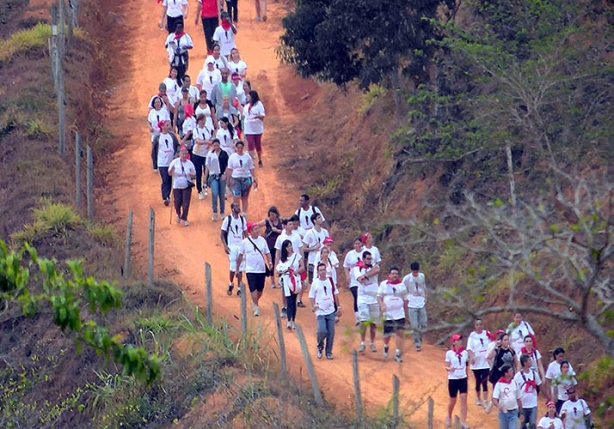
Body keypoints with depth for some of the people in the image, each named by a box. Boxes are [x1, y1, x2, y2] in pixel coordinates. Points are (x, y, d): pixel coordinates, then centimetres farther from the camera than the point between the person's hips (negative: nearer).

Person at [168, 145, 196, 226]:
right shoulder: (175, 162, -4)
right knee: (177, 203, 5)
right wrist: (172, 170, -24)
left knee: (186, 204, -3)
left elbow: (194, 174, 8)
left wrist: (191, 174, -15)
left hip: (187, 186, 0)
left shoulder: (189, 163, 0)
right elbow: (169, 174, -2)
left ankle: (184, 219, 12)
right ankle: (178, 214, 36)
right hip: (177, 186, 0)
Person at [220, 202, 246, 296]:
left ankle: (239, 288, 9)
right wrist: (225, 246, -11)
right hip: (232, 246, -4)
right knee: (233, 267, -11)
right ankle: (231, 284, 14)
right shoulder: (228, 219, -4)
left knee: (240, 268, 2)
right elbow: (222, 234, -2)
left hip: (241, 246, 4)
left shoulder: (242, 219, 7)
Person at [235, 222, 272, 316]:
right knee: (253, 289, -11)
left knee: (260, 290, 10)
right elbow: (240, 255, 5)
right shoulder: (245, 242, -3)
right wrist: (237, 268, 6)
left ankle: (255, 302, 34)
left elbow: (267, 253, 8)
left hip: (261, 269, 3)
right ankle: (256, 308, -8)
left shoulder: (262, 240, 2)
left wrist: (270, 263, -8)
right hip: (250, 270, -3)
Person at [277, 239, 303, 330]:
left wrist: (297, 271, -12)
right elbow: (279, 270, 7)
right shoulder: (282, 258, 9)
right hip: (286, 280, 0)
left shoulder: (297, 256, 6)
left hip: (295, 280, 0)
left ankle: (293, 321, 12)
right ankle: (289, 321, -19)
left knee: (293, 301, 4)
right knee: (289, 301, -11)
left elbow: (302, 267, 6)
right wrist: (286, 269, -9)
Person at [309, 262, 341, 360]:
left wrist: (338, 307, 12)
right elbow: (311, 296, 3)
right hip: (320, 312, -3)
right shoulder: (315, 283, 0)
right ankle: (320, 348, 10)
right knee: (322, 331, -17)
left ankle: (329, 352, 12)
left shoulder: (331, 281, 7)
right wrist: (313, 305, -15)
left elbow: (336, 294, 15)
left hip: (331, 311, 3)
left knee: (331, 332, 1)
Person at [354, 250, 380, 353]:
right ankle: (362, 343, -7)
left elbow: (377, 270, -19)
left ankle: (372, 343, 20)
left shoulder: (374, 266, 6)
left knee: (373, 322, 8)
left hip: (374, 298, 2)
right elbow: (360, 279, -17)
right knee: (364, 321, -14)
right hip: (363, 297, -2)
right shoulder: (357, 268, 0)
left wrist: (365, 275, -20)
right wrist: (371, 271, -16)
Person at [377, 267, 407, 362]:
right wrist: (382, 305, -16)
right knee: (387, 334, 2)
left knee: (400, 332, -9)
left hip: (399, 313, 1)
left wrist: (405, 311, 16)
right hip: (388, 313, -1)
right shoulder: (384, 284, 2)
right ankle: (386, 346, 36)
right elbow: (379, 297, 3)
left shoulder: (401, 285, 8)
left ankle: (397, 353, -2)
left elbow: (405, 299, 16)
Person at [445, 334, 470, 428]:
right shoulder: (449, 353, -8)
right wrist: (449, 369, -26)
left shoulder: (465, 352, 1)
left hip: (463, 378, 2)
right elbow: (447, 367, -6)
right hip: (453, 379, -2)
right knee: (453, 401, 10)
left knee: (464, 400, -7)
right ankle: (449, 417, 38)